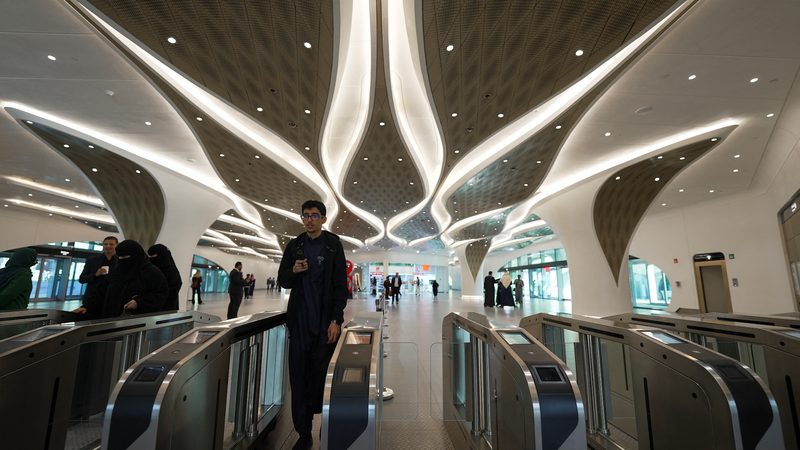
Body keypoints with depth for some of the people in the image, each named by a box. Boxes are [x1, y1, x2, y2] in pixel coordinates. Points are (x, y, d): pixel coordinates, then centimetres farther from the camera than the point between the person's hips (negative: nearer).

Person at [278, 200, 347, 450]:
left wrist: (335, 321, -9)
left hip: (325, 322, -2)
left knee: (321, 373, 5)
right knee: (298, 377, 3)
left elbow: (341, 285, -3)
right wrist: (293, 271, -11)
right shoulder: (294, 246, 8)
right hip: (300, 322, 2)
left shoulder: (333, 245, -1)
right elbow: (282, 281, 12)